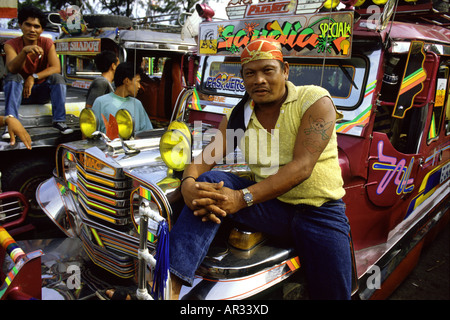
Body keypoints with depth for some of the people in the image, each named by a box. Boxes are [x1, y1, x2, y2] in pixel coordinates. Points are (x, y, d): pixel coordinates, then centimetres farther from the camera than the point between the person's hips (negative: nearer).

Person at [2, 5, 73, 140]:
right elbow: (12, 69, -28)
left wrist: (33, 77, -29)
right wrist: (25, 51, -45)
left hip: (42, 91, 1)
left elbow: (56, 68, -18)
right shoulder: (11, 44, -10)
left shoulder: (47, 43, -6)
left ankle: (59, 120, -31)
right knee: (13, 77, -29)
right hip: (20, 91, 0)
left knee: (57, 77, -24)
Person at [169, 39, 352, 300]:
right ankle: (171, 285, -27)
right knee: (210, 182, -19)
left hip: (320, 212, -2)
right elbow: (206, 157, -2)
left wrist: (242, 198, -31)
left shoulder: (315, 100, -9)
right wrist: (189, 183, -28)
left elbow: (302, 167, -20)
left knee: (331, 292, -8)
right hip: (271, 208, 3)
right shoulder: (238, 116, 6)